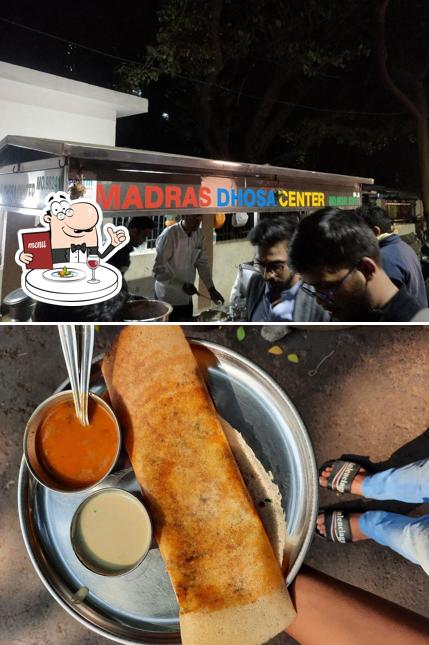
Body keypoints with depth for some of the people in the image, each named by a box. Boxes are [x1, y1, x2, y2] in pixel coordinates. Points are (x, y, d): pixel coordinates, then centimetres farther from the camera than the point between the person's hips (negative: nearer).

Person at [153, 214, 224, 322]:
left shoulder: (199, 234, -1)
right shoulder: (168, 236, -21)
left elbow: (203, 262, 5)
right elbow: (158, 271, -22)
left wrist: (211, 288, -4)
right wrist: (182, 285, -29)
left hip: (186, 298, 6)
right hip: (168, 299, -6)